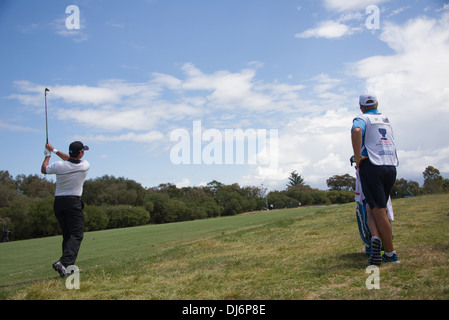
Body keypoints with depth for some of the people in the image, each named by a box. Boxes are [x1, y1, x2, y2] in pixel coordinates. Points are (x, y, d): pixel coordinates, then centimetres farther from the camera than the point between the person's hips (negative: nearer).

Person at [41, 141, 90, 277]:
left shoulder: (59, 165, -6)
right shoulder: (85, 166, -5)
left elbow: (44, 170, 14)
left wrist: (48, 155, 28)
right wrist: (54, 150, 20)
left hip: (58, 202, 4)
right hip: (74, 202, -4)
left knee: (67, 235, 13)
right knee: (76, 235, -6)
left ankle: (68, 266, 10)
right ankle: (64, 262, -27)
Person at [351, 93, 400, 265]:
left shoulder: (362, 119, 1)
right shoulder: (386, 120, 20)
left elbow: (356, 130, -24)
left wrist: (357, 157, -18)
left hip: (372, 166, -5)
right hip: (391, 167, 5)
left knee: (379, 211, -3)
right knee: (371, 207, 14)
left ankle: (391, 253, -7)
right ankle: (377, 239, -1)